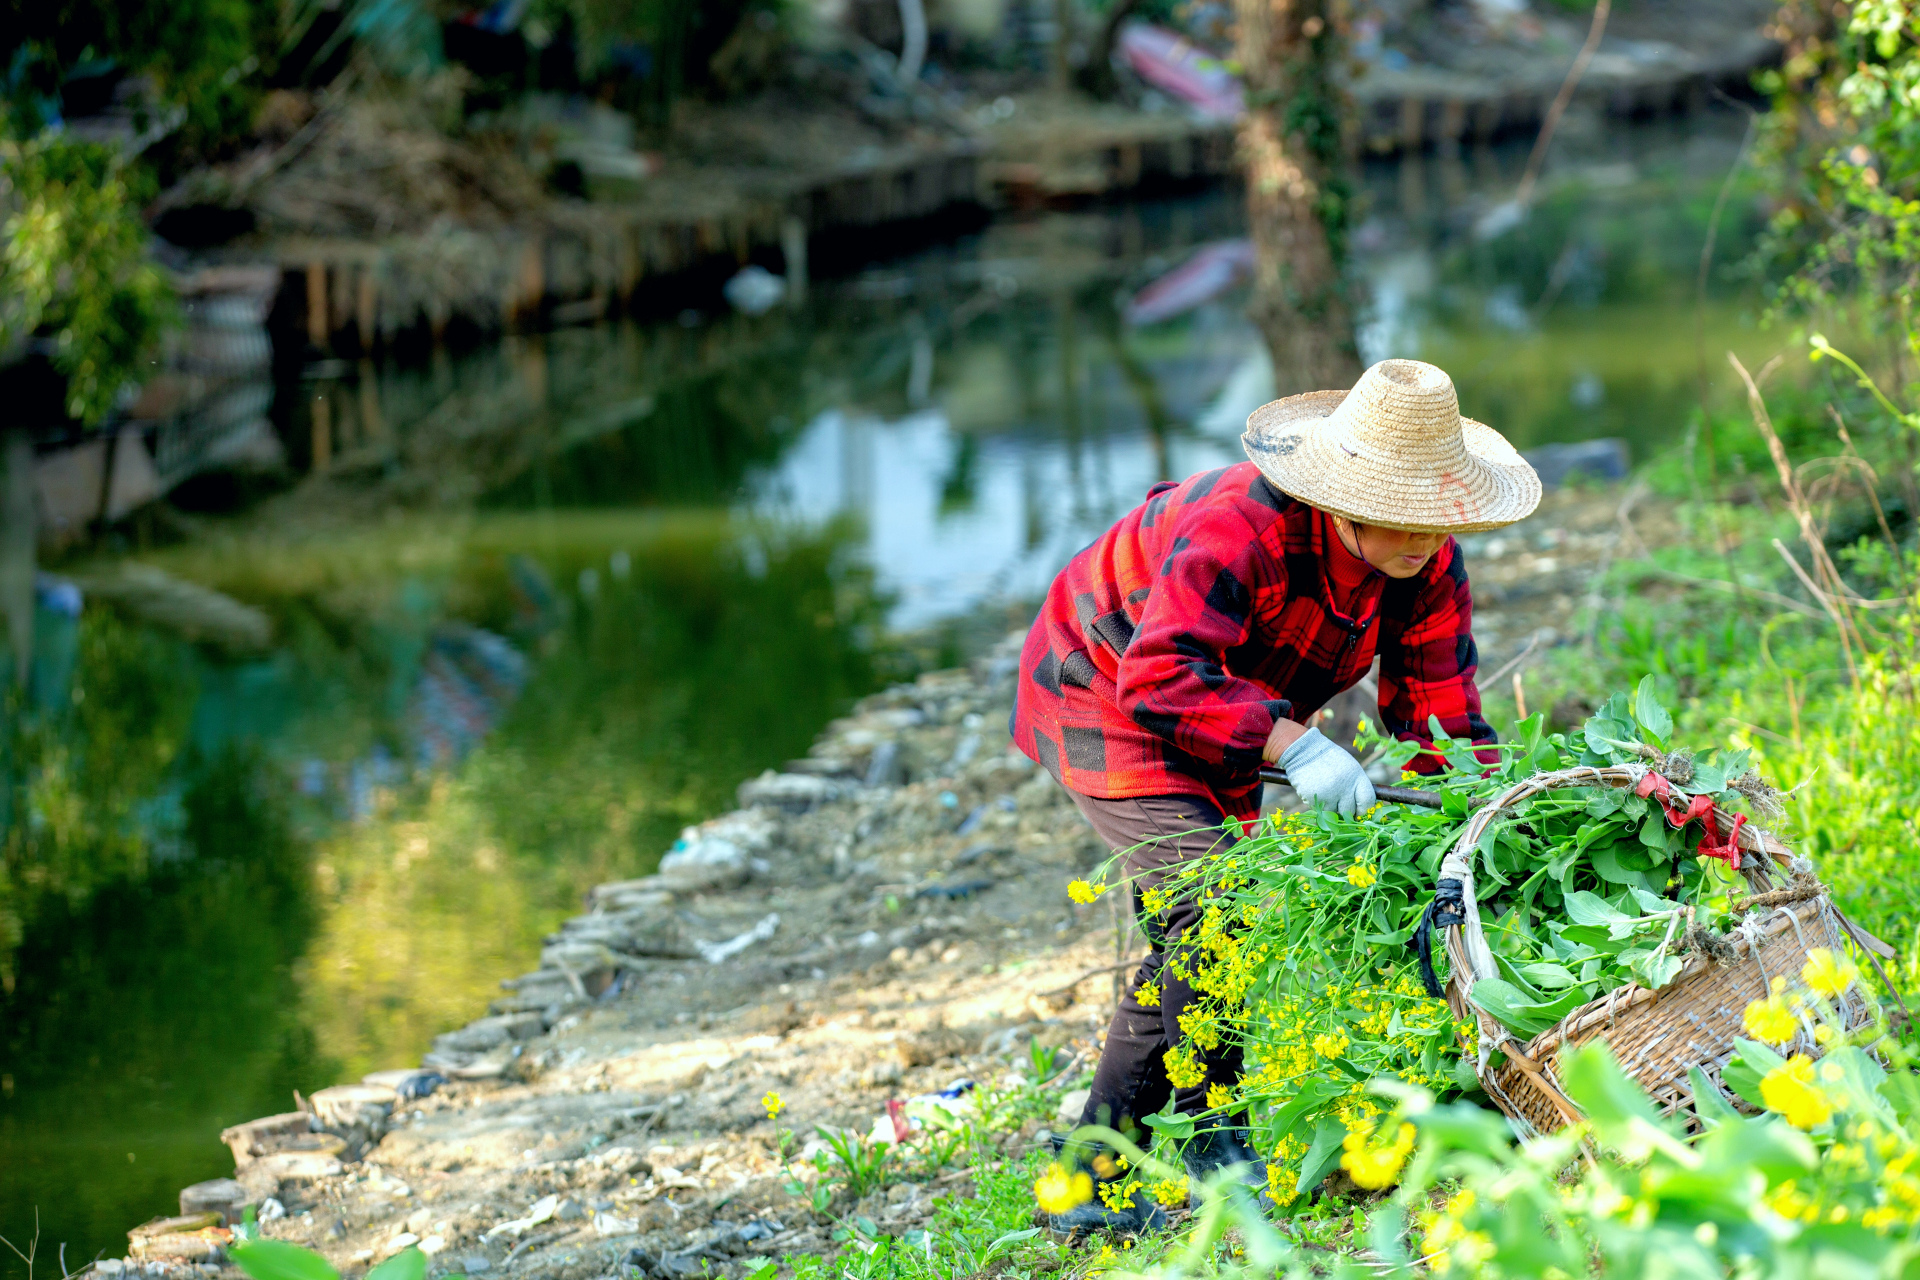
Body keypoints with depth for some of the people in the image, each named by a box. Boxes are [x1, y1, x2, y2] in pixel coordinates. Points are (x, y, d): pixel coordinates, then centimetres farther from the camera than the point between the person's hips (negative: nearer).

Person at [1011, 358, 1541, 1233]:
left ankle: (1095, 1179, 17)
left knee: (1184, 947, 8)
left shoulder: (1428, 567, -15)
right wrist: (1289, 743, -55)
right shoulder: (1238, 528, -38)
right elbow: (1161, 674, -47)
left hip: (1224, 727, 8)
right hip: (1104, 695, -8)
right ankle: (1213, 1145, -13)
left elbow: (1441, 720, -10)